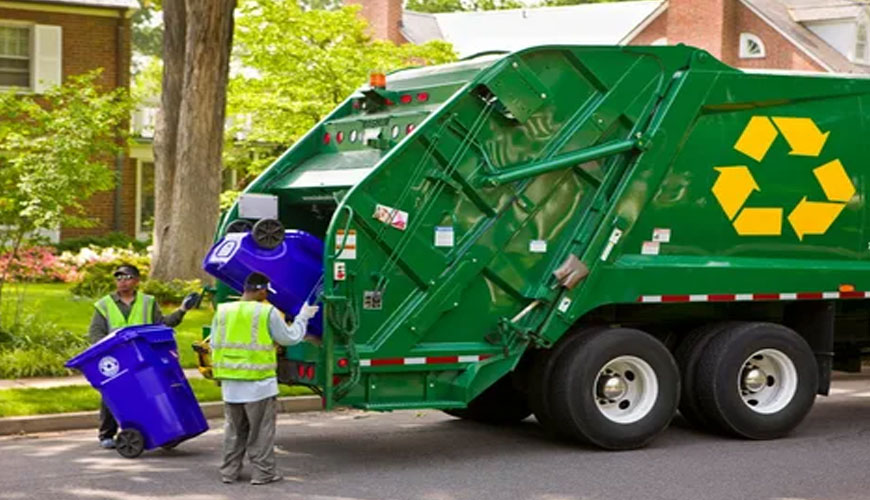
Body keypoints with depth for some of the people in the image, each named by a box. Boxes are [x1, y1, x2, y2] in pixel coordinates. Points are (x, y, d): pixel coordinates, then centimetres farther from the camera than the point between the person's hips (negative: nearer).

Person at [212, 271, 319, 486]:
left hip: (230, 382, 5)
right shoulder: (267, 312, -10)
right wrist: (303, 316, 14)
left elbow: (215, 345, 8)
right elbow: (290, 338, 0)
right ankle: (262, 472, 9)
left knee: (234, 428, 16)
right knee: (261, 429, 6)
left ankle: (229, 471, 18)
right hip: (258, 381, -5)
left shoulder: (223, 311, 3)